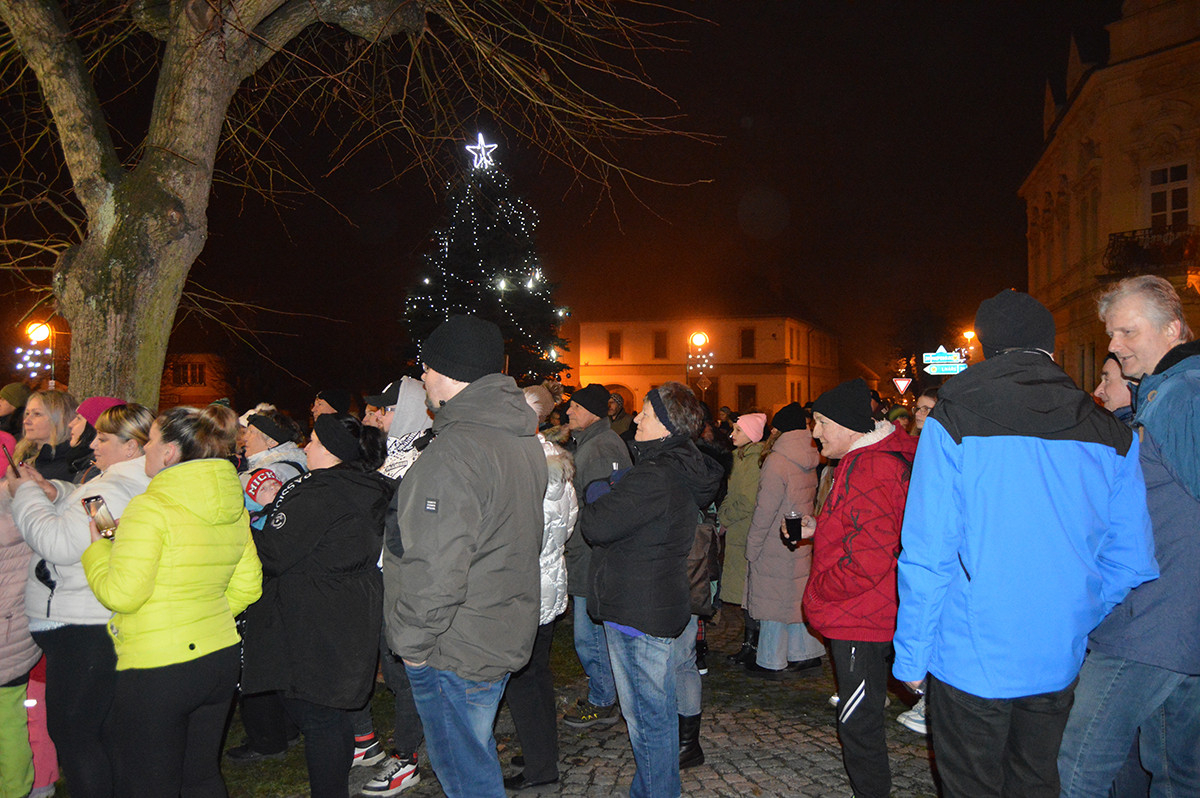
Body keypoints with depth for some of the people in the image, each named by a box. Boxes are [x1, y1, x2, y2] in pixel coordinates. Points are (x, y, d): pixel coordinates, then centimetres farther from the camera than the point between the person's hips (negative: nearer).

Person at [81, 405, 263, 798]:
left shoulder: (151, 508, -17)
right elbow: (247, 586, 9)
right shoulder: (234, 507, 5)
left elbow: (120, 594, -16)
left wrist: (97, 547, 0)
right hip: (220, 658, 7)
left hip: (156, 669, -7)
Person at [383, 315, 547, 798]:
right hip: (504, 636, 9)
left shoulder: (454, 451, -24)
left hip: (455, 651, -9)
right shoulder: (522, 439, 7)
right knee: (476, 756, 25)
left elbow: (436, 567, -28)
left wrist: (413, 642, -14)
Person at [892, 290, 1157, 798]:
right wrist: (1077, 625, 16)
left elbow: (926, 557, -14)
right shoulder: (1111, 437, -1)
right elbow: (1131, 561, 2)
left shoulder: (952, 423, -12)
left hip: (972, 659, -4)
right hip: (1059, 662, 4)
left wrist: (912, 657, -5)